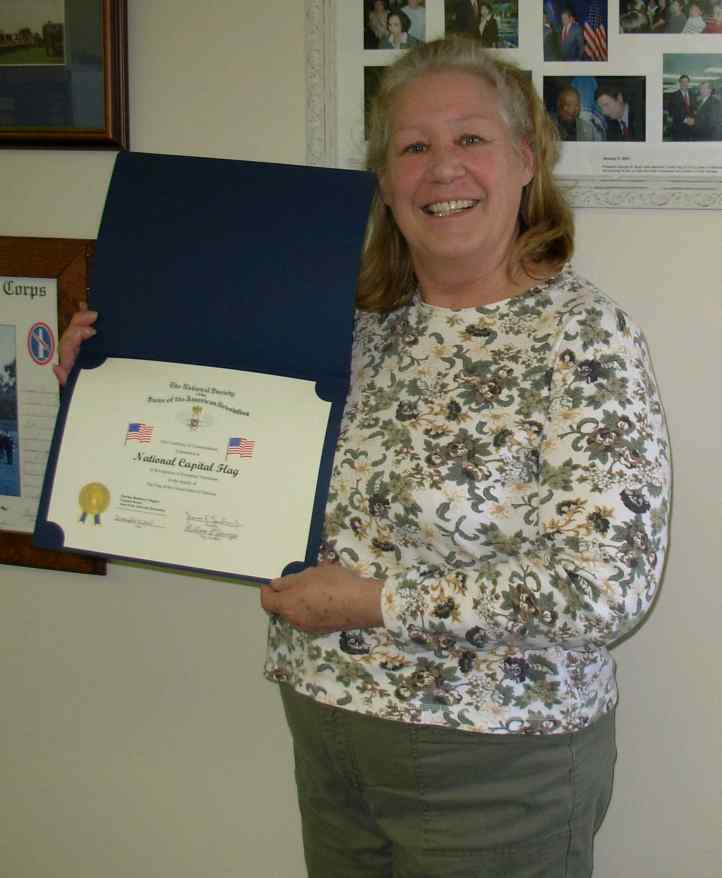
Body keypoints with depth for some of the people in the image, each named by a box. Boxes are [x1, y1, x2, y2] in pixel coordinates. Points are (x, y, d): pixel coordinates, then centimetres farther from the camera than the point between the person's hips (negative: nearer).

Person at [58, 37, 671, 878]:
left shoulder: (581, 335, -16)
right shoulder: (364, 319, 3)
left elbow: (606, 586, -23)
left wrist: (380, 602, -20)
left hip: (491, 769, -6)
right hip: (328, 735, 6)